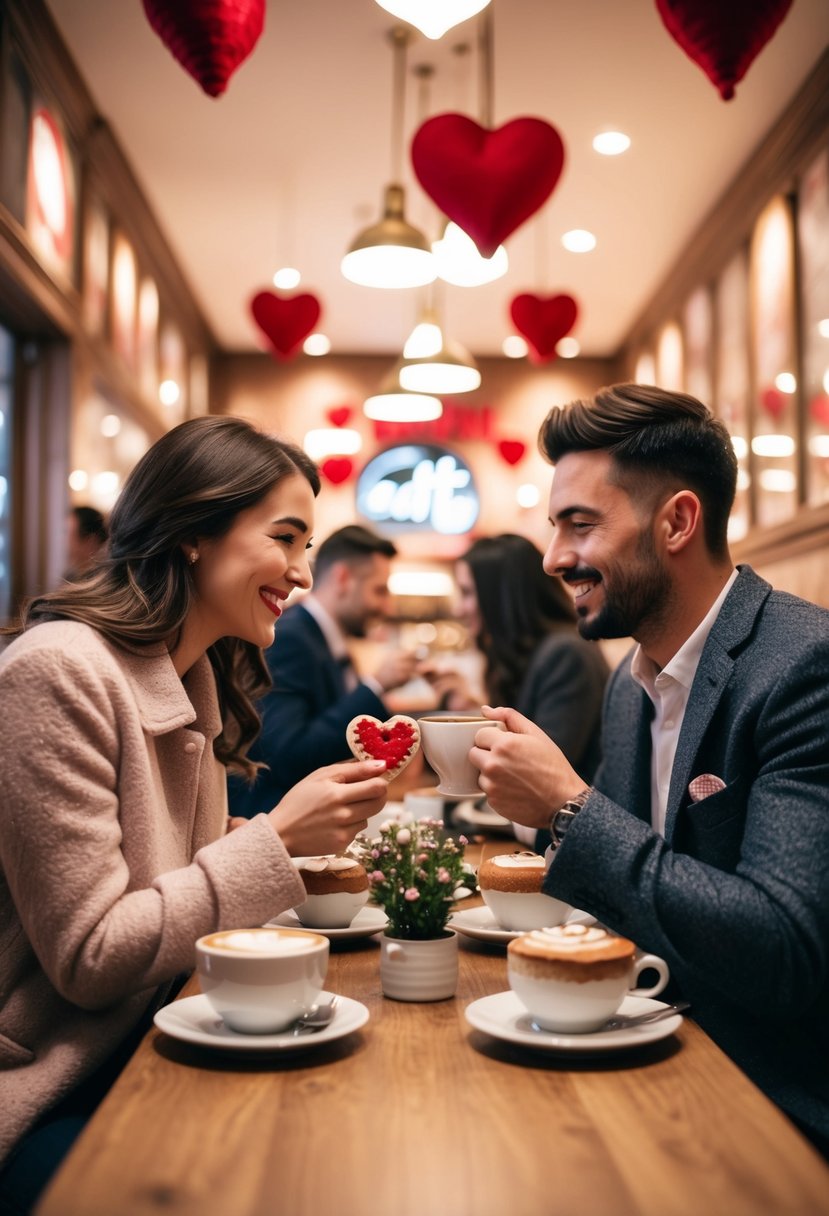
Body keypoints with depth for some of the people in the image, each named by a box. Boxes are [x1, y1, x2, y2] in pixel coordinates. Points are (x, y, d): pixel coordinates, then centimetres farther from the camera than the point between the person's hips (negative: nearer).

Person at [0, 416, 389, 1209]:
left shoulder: (198, 675, 7)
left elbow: (185, 876, 5)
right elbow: (89, 957, -20)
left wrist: (333, 806, -7)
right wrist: (277, 841, -22)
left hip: (135, 1054, 7)